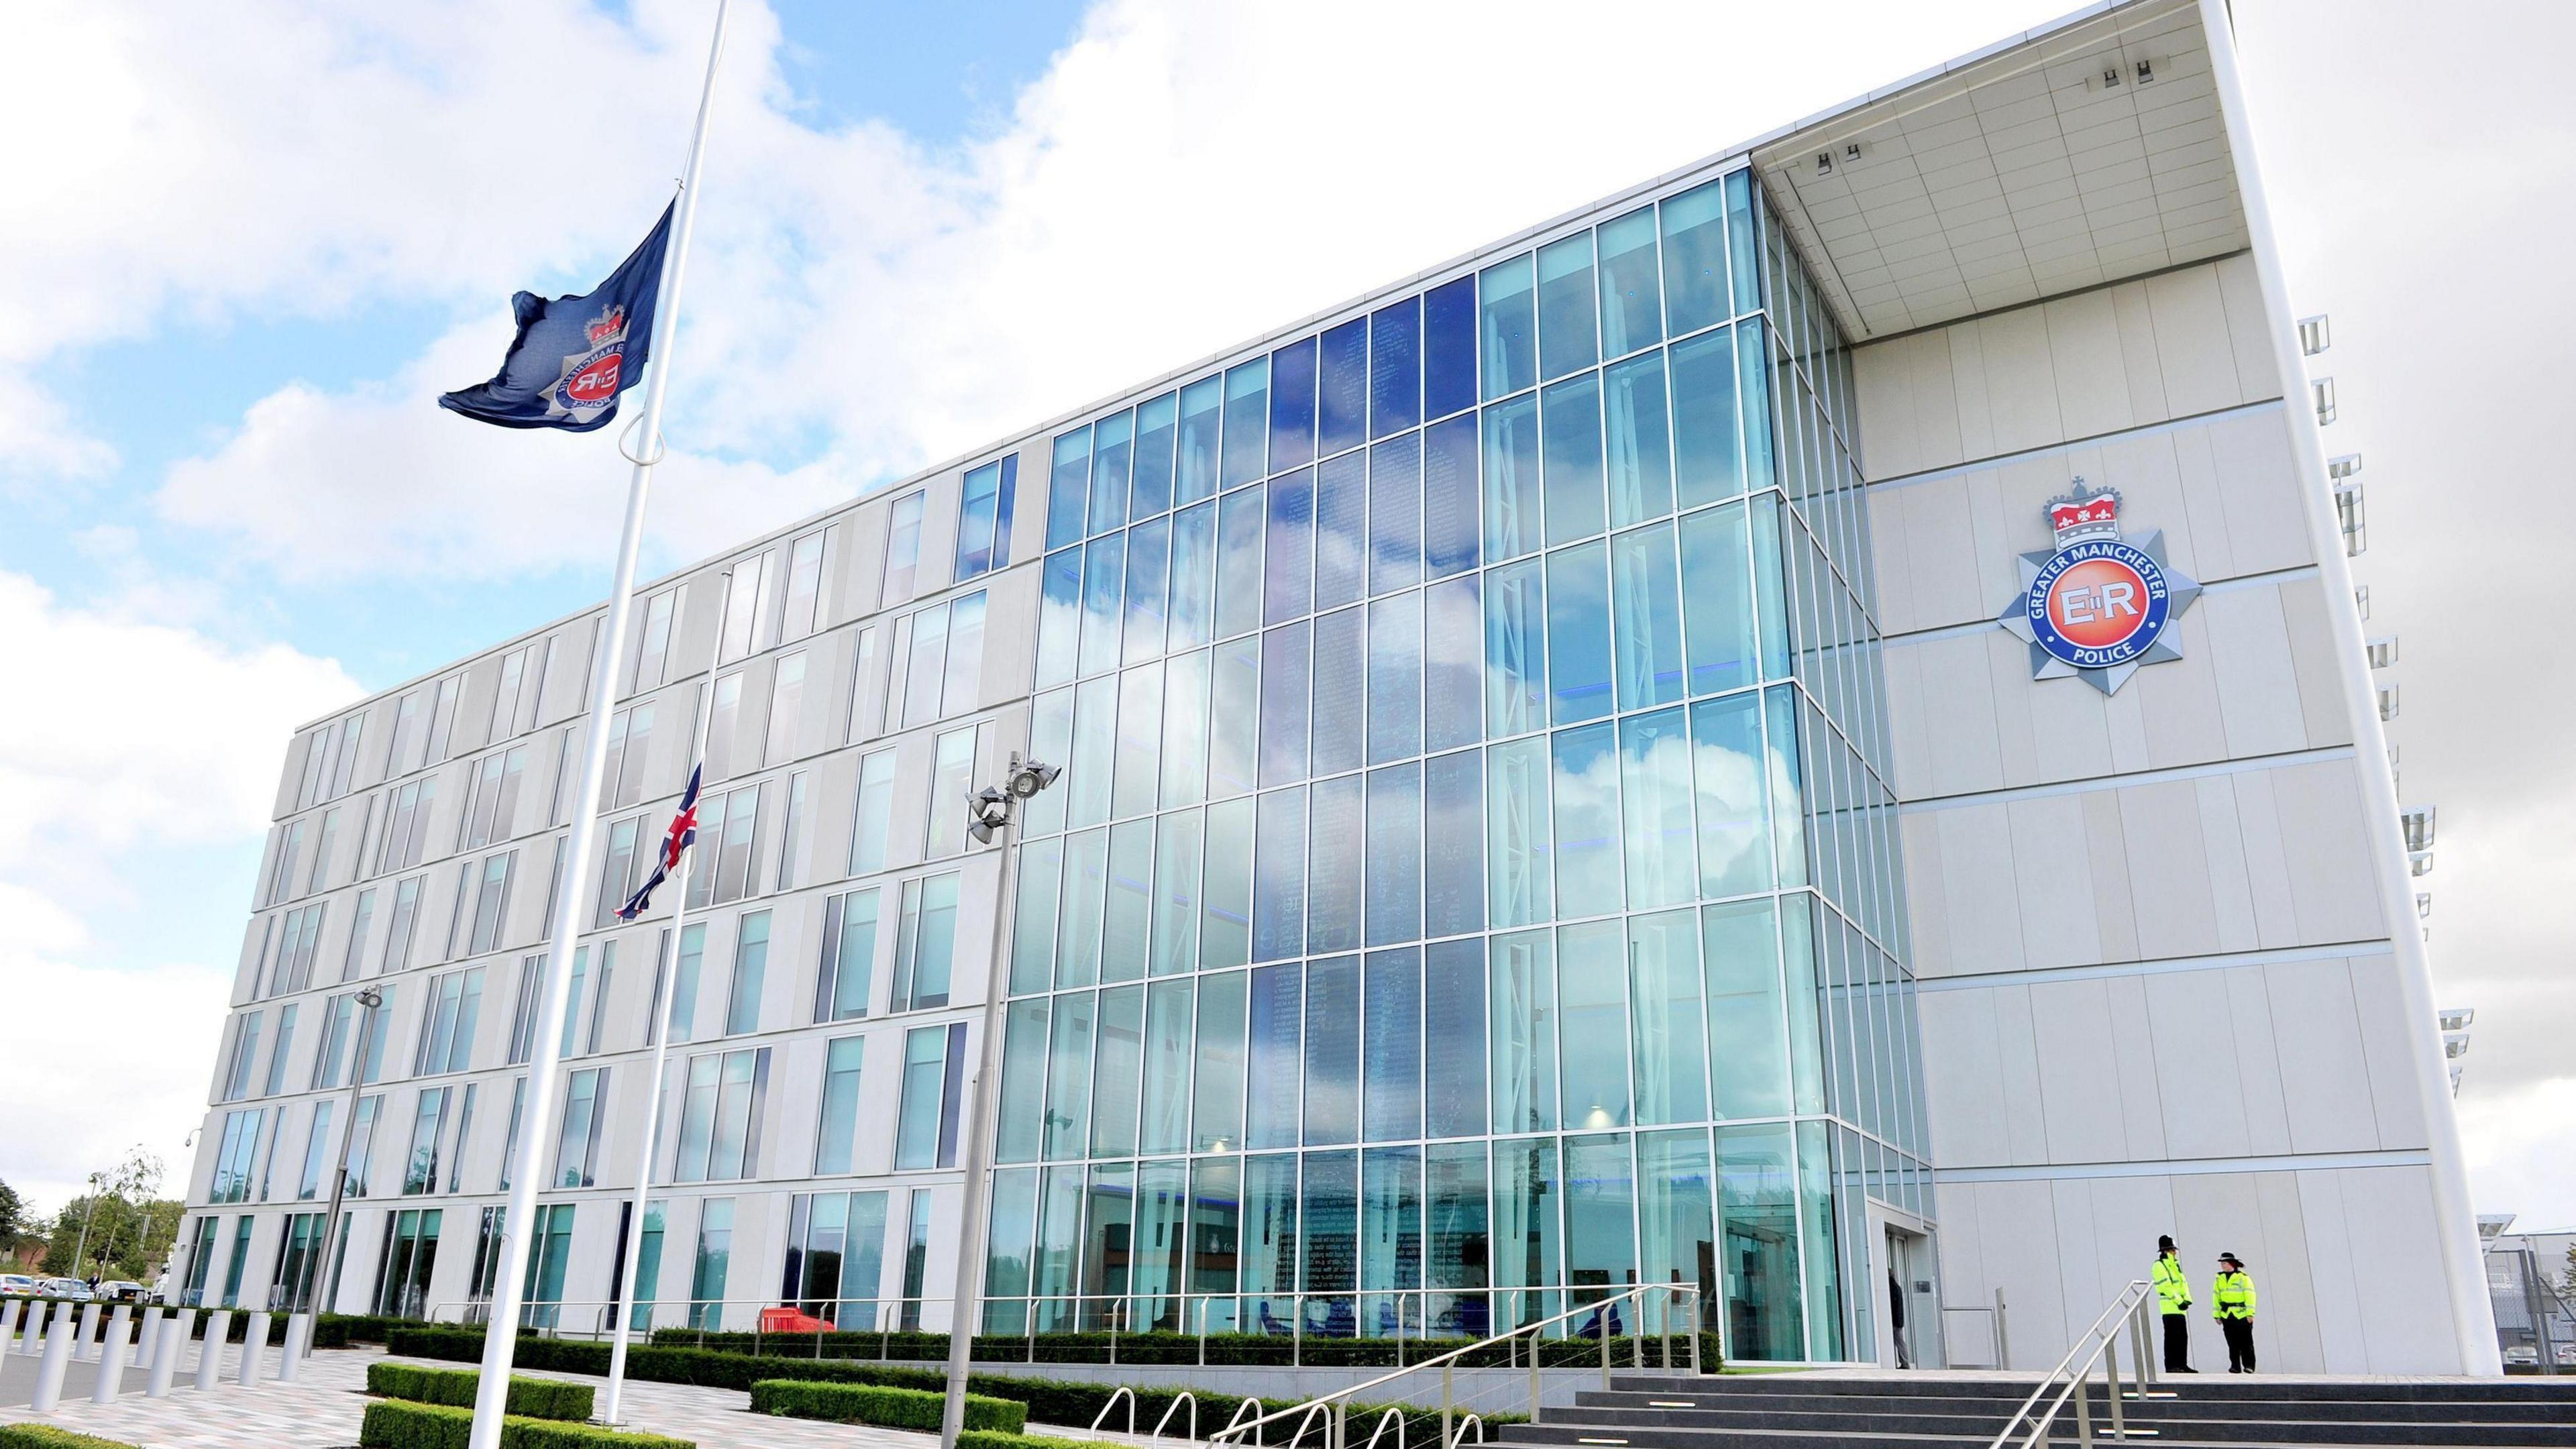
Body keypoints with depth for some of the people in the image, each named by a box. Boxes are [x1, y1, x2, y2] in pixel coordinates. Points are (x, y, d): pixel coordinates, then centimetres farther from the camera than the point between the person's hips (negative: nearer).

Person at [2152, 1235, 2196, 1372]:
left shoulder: (2175, 1265, 20)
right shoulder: (2159, 1265, -8)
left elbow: (2183, 1282, 16)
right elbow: (2166, 1286, -16)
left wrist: (2187, 1299, 0)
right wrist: (2178, 1301, -17)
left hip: (2180, 1308, 9)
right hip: (2169, 1308, -9)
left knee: (2183, 1337, 12)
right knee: (2172, 1338, -9)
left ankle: (2182, 1364, 19)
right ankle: (2170, 1366, -7)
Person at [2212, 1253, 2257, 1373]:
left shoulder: (2243, 1277, -3)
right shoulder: (2219, 1278, 12)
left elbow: (2250, 1295, -7)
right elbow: (2216, 1297, 14)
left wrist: (2250, 1313, -13)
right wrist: (2217, 1315, 11)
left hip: (2242, 1315, -4)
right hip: (2227, 1316, 4)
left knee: (2246, 1343, -1)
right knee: (2232, 1344, 4)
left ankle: (2249, 1366, 5)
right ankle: (2235, 1366, 6)